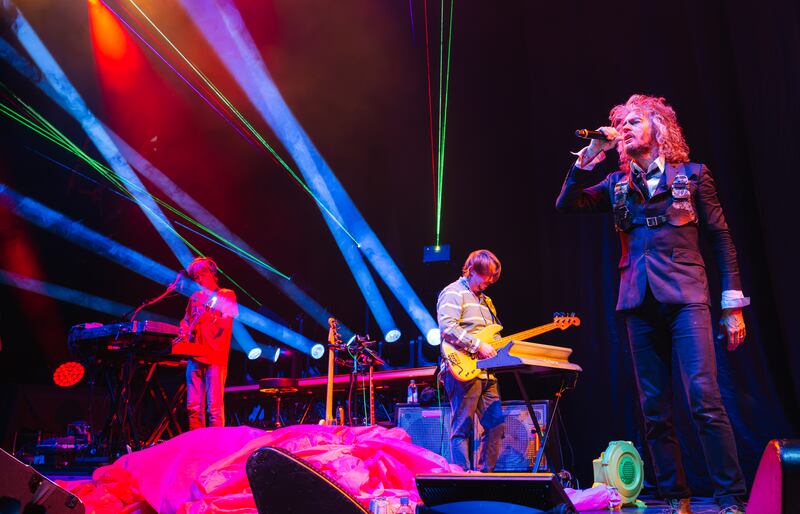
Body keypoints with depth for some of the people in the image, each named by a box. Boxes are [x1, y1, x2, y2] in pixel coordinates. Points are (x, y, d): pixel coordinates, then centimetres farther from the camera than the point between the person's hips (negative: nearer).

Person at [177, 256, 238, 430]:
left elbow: (226, 323, -7)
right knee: (194, 406, 3)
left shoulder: (227, 296, 5)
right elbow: (186, 321, 24)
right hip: (195, 355, 5)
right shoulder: (195, 297, 20)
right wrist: (183, 333, 2)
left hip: (215, 356, -5)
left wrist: (209, 316, -26)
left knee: (214, 407, -10)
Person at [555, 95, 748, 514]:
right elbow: (565, 204, 4)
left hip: (685, 298, -3)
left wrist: (733, 306, 1)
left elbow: (721, 240, 6)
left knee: (705, 401, -12)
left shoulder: (692, 175, 7)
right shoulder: (617, 185, 15)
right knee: (654, 409, 5)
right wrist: (589, 157, -2)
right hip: (640, 304, 3)